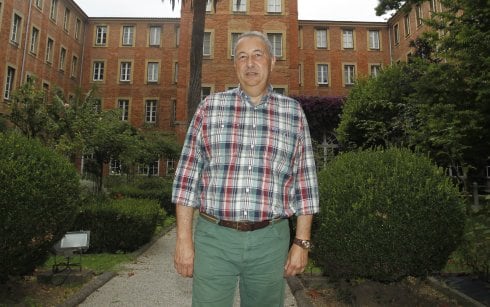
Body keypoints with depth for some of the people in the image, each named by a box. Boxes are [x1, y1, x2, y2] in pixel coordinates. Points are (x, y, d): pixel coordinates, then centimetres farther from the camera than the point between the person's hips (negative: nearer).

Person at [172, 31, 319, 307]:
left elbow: (304, 182, 5)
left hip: (270, 241, 1)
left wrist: (302, 242, 2)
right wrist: (184, 239, -3)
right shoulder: (210, 108, 3)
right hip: (214, 237, 0)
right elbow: (188, 176, 1)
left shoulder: (293, 113, 5)